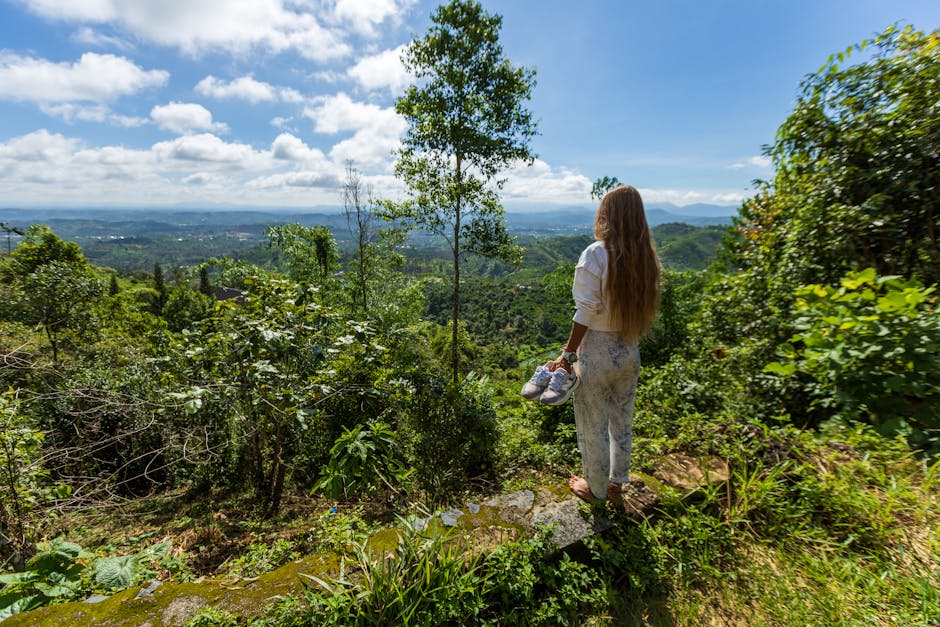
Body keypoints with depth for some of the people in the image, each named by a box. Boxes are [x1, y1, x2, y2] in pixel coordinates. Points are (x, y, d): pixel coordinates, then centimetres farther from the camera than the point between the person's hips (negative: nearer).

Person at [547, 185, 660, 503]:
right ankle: (616, 484, 40)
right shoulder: (647, 256, 0)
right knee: (622, 421, 21)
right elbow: (647, 308, 3)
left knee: (593, 425, 13)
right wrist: (630, 338, 14)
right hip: (630, 353, 6)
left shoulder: (596, 254, -18)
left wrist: (568, 352, -12)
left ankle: (595, 489, 33)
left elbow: (586, 313, -19)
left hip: (597, 352, -6)